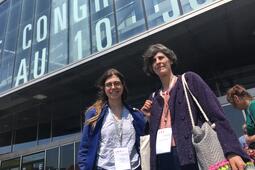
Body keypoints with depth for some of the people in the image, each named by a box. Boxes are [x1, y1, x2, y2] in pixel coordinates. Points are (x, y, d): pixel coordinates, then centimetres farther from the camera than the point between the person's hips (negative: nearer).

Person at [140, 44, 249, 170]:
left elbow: (215, 115, -7)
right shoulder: (154, 98, 15)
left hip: (191, 156, -4)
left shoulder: (189, 80, 3)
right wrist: (149, 118, 1)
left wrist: (232, 151, -17)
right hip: (161, 158, 4)